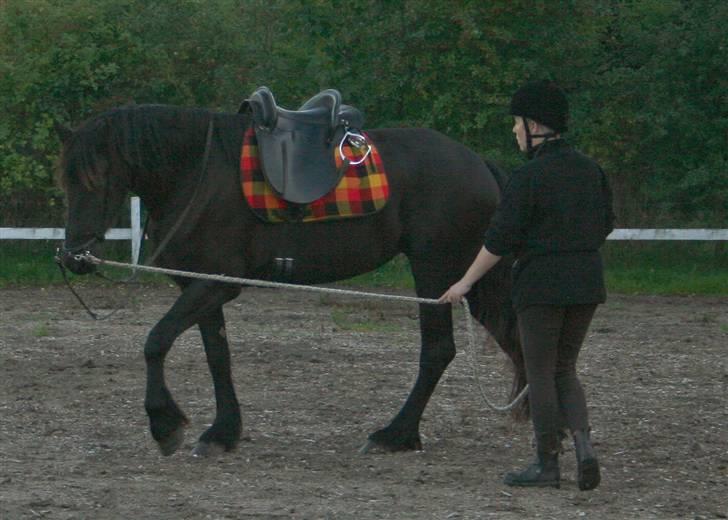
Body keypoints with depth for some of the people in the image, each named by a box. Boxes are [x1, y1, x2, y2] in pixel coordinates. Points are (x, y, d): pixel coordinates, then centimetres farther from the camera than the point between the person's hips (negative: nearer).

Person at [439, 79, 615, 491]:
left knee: (541, 373, 4)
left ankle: (548, 464, 6)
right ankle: (584, 443, -3)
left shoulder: (528, 177, -13)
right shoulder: (590, 170, 7)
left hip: (541, 284, -6)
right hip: (587, 284, 6)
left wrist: (466, 282, -4)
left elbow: (499, 240, -13)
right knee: (565, 369, 17)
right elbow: (606, 225, 16)